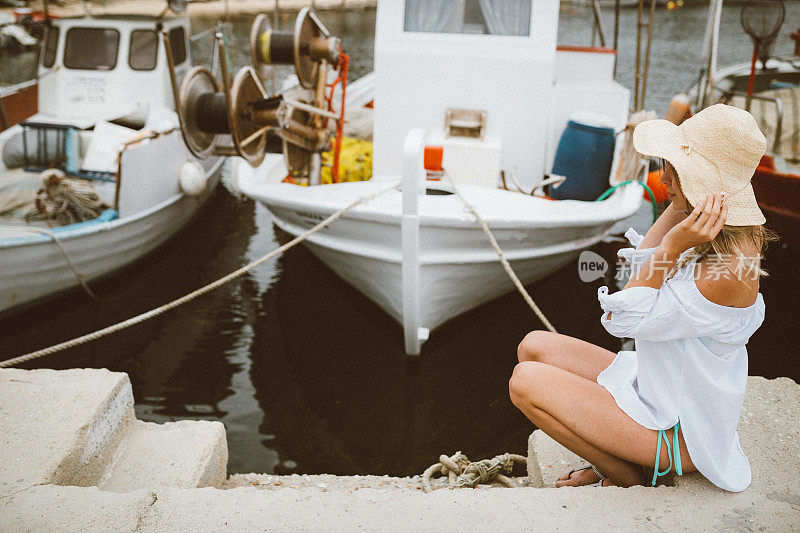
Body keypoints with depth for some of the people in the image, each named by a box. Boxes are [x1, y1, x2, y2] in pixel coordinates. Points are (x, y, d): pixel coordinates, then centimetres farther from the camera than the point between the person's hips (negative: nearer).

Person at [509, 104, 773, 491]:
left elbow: (622, 319, -24)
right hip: (654, 384, 9)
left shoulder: (728, 271, -32)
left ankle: (630, 480, 4)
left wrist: (673, 246, -30)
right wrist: (678, 206, -6)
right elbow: (642, 265, 7)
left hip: (681, 432, -9)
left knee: (526, 381, -17)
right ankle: (613, 463, 13)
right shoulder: (731, 236, -4)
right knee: (533, 347, 6)